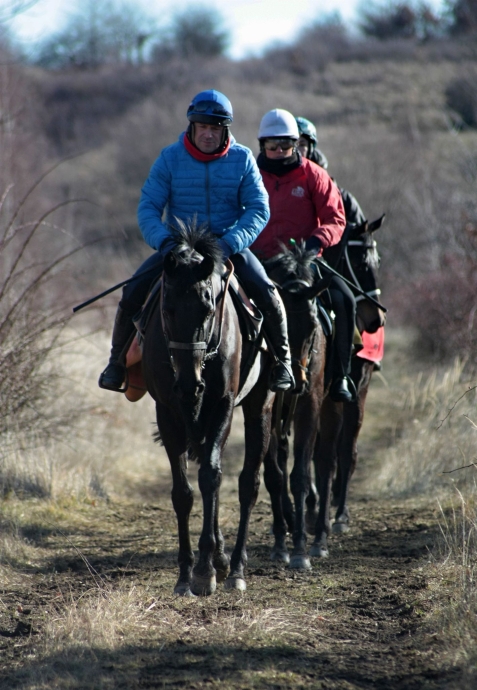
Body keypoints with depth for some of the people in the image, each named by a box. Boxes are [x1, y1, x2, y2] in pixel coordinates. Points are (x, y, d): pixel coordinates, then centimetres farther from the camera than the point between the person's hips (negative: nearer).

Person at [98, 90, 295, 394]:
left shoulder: (243, 159, -5)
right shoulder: (170, 158, -5)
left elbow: (259, 209, -8)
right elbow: (148, 206, -6)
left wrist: (230, 244, -24)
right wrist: (163, 240, -25)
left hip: (229, 246, -1)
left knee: (266, 293, -22)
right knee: (133, 292, -18)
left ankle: (283, 360, 0)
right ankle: (118, 361, 2)